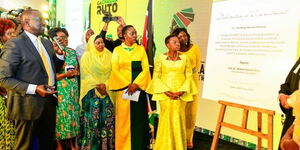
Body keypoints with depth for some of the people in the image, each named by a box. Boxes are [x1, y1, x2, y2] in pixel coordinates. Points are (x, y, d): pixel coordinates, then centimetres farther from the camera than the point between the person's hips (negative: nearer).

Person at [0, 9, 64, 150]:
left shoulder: (47, 43, 11)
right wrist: (34, 89, -24)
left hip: (49, 101, 7)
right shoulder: (14, 45, -13)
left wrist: (59, 53, 2)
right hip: (29, 104, -6)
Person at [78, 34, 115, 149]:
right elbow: (86, 74, -4)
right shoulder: (87, 56, 1)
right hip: (92, 92, -2)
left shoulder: (108, 55, 9)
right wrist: (97, 86, -13)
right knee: (92, 118, -1)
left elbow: (112, 72, 4)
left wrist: (105, 85, -11)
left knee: (107, 117, 4)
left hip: (107, 92, 3)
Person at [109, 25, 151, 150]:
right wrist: (127, 85, -11)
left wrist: (136, 84, -11)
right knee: (124, 117, 1)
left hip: (139, 87, 1)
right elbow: (115, 70, -2)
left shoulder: (141, 49, 8)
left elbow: (146, 68, 1)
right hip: (123, 87, -1)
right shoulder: (117, 50, 5)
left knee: (138, 116, 3)